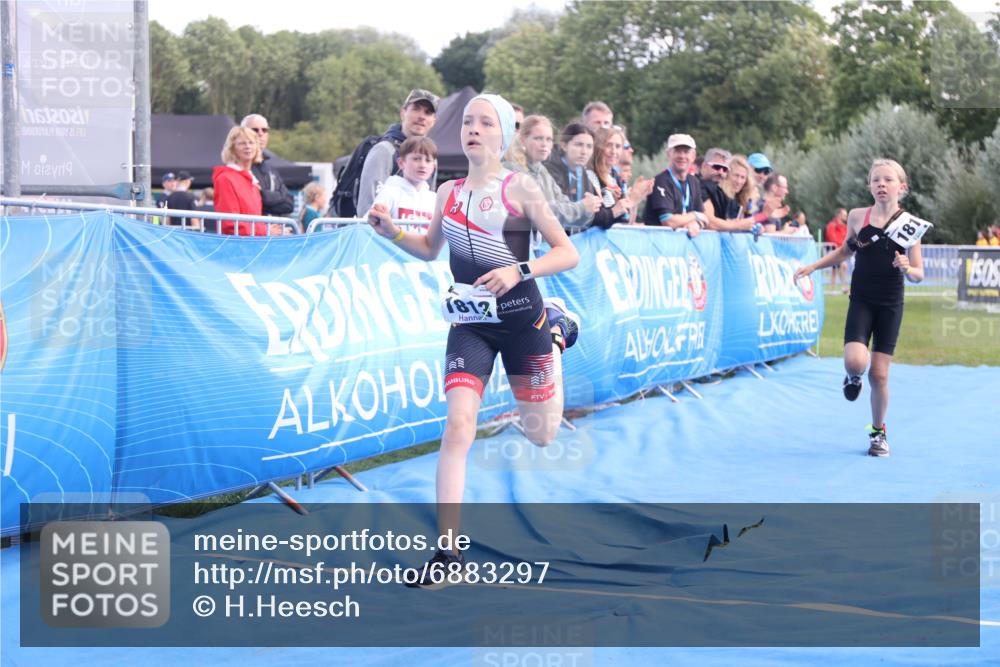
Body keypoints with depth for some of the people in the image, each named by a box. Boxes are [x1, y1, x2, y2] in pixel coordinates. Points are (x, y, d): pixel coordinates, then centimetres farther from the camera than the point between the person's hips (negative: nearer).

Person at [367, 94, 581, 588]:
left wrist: (519, 271, -25)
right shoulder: (448, 193, 4)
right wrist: (392, 233, 1)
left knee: (541, 435, 13)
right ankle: (448, 551, -14)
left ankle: (558, 331, 44)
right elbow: (430, 249, 20)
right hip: (470, 324, 2)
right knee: (458, 425, -17)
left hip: (522, 320, -2)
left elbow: (568, 253, -10)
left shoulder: (519, 189, -9)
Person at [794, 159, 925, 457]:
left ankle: (878, 431, 23)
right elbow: (845, 251, 19)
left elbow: (918, 275, -2)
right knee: (855, 362, -21)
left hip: (891, 306, -1)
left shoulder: (908, 225, -5)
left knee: (879, 374, 1)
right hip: (861, 301, 1)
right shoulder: (857, 217, -1)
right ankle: (853, 377, 17)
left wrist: (906, 268, -24)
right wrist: (813, 266, 11)